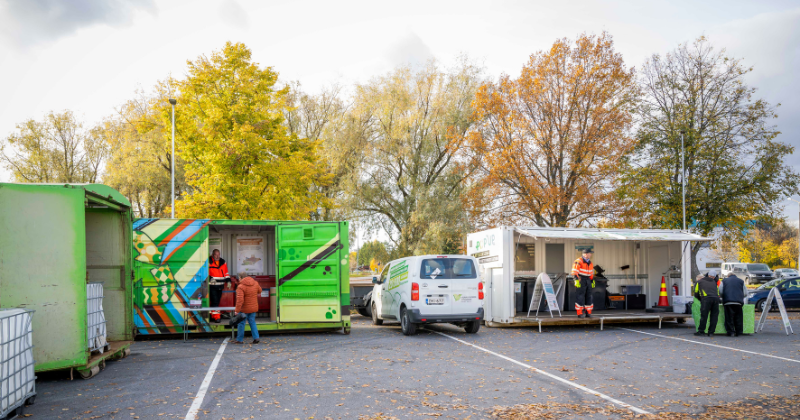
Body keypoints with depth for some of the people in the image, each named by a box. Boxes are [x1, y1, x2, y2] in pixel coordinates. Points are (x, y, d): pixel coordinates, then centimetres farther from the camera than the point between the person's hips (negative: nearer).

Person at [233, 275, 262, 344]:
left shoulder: (241, 287, -21)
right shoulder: (255, 283, -2)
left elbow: (240, 300, -27)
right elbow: (259, 290, 20)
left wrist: (237, 311, -24)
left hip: (244, 309, -6)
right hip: (253, 308, 6)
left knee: (241, 323, 7)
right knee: (252, 322, 15)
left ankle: (240, 340, 15)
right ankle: (256, 338, 9)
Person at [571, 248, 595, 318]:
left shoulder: (590, 263, 13)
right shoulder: (579, 261, -13)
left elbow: (591, 273, 21)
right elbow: (574, 272, -18)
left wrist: (592, 281, 17)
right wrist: (576, 280, -24)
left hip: (588, 281, 8)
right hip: (580, 280, -8)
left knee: (589, 296, 6)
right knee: (580, 297, -6)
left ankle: (588, 313, 13)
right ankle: (579, 313, -2)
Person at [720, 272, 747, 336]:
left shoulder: (724, 281, 13)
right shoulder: (741, 281, 16)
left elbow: (720, 292, 8)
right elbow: (745, 293, 14)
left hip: (728, 302, -1)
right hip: (739, 302, 1)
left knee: (729, 317, 0)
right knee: (738, 318, 8)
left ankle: (731, 332, -3)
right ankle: (738, 332, 11)